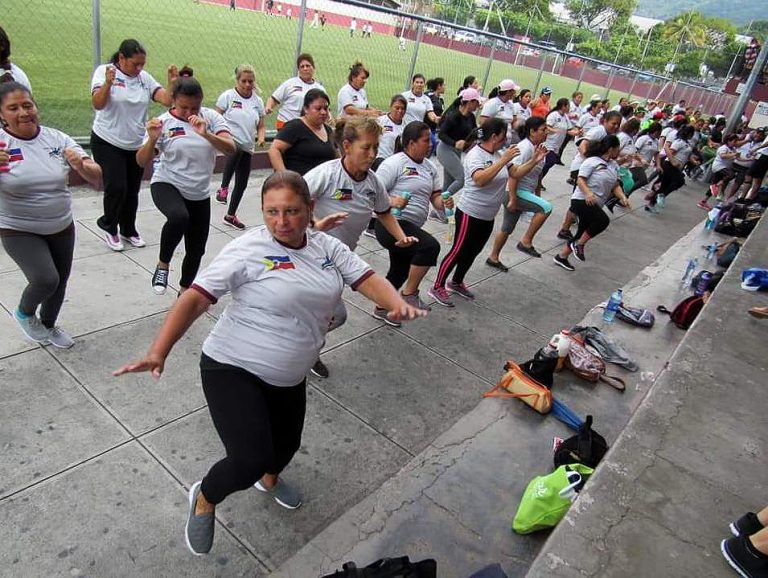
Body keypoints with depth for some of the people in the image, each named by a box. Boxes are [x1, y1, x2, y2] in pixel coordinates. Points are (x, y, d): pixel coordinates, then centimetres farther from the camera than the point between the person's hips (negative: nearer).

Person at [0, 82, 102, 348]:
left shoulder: (57, 139, -4)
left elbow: (96, 177, -5)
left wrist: (81, 165, -28)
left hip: (61, 228, 4)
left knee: (60, 282, 16)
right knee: (46, 279, -20)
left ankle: (48, 325, 46)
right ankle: (24, 313, 16)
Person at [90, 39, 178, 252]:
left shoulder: (144, 77, 3)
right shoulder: (105, 71, -8)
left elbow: (167, 100, -5)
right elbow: (97, 104, -19)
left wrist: (172, 82, -21)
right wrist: (108, 83, -34)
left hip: (136, 144, 4)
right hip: (108, 143, -4)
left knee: (132, 190, 11)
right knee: (116, 187, -11)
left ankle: (128, 230, 30)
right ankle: (109, 226, 15)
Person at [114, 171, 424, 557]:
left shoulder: (328, 248, -1)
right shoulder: (248, 250, -17)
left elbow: (368, 279, -5)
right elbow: (195, 299, -19)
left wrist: (399, 305, -25)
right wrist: (159, 352, -30)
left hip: (289, 377, 6)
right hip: (233, 369, -6)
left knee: (287, 444, 22)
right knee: (250, 460, -16)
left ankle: (270, 480, 60)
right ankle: (203, 500, 20)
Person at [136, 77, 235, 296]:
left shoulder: (211, 117, -4)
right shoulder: (163, 122, -8)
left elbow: (231, 149, -17)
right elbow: (142, 162, -10)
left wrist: (206, 134, -33)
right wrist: (152, 139, -28)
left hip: (200, 194, 3)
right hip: (167, 185, -3)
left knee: (196, 249, 11)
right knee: (179, 217, -37)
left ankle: (185, 290, 37)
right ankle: (163, 265, -11)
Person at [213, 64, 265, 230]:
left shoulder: (258, 101, 11)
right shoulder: (228, 96, -1)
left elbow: (260, 126, 16)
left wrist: (261, 138, -5)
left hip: (247, 147, 5)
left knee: (242, 183, 8)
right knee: (236, 151, -42)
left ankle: (231, 215, 27)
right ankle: (223, 188, -25)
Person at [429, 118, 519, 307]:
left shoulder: (499, 153, 5)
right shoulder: (475, 155, -18)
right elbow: (479, 180, -36)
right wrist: (503, 161, -35)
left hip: (488, 216, 8)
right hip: (470, 213, -8)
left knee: (473, 252, 18)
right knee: (458, 251, -1)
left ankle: (456, 283, 35)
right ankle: (437, 287, 11)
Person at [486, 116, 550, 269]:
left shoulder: (538, 147, 9)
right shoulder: (525, 147, -19)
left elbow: (538, 174, 18)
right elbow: (513, 174, -25)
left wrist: (538, 195, 19)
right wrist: (512, 199, -26)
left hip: (526, 193, 9)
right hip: (515, 193, -9)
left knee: (507, 229, 16)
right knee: (546, 208, -24)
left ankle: (493, 258, 29)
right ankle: (526, 242, -14)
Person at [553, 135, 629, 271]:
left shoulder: (614, 165, 14)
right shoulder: (592, 161, -9)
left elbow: (615, 185, 16)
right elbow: (580, 180, -13)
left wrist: (623, 197, -2)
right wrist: (588, 193, -30)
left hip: (595, 205, 9)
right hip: (582, 200, -9)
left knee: (583, 233, 10)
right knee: (603, 220, -29)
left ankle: (561, 256, 23)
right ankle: (579, 244, -12)